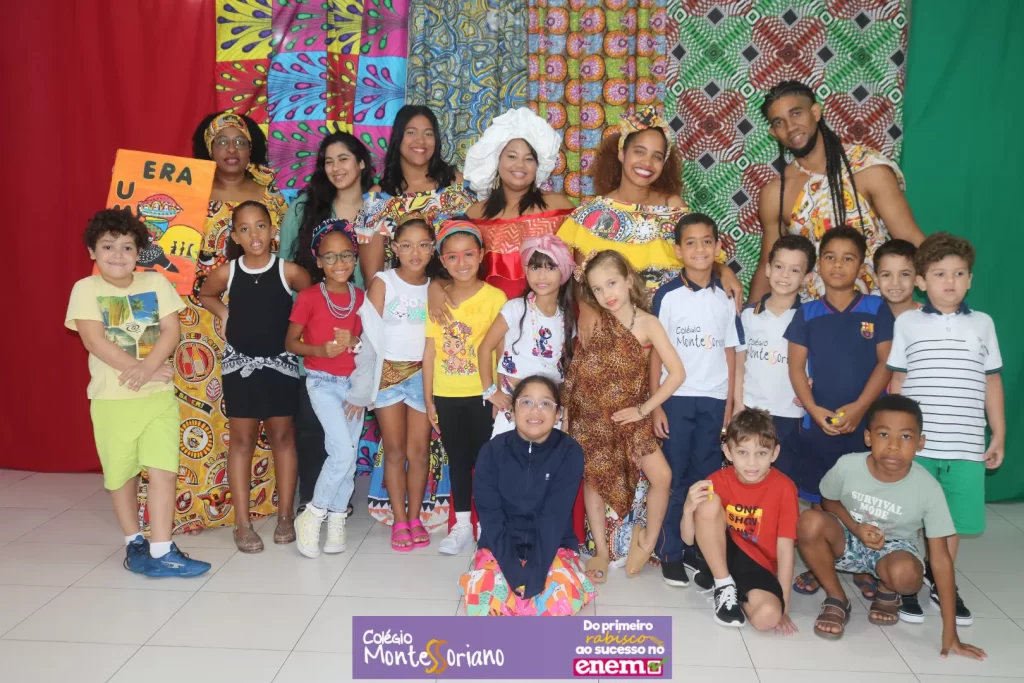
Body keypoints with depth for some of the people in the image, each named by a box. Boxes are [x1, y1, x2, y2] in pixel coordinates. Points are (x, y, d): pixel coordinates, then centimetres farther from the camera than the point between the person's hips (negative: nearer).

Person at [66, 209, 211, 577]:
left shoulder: (156, 283, 3)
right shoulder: (86, 288, -3)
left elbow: (171, 331, -4)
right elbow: (94, 341, -13)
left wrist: (147, 368, -20)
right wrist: (143, 370, -20)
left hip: (158, 396, 1)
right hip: (111, 400, -1)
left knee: (163, 472, -3)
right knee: (122, 476, 11)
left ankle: (161, 551, 2)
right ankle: (134, 542, 29)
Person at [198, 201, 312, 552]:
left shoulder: (289, 270, -10)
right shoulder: (227, 272, -5)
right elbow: (204, 295, 16)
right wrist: (224, 313, 0)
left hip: (281, 362, -1)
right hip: (240, 363, 1)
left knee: (283, 436, 9)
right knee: (242, 440, 6)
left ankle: (286, 516, 20)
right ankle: (243, 523, 12)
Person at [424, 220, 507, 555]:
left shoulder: (495, 297, -7)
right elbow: (430, 350, 3)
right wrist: (428, 398, 2)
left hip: (482, 394, -3)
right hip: (446, 396, 3)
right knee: (458, 459, 14)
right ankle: (462, 525, 25)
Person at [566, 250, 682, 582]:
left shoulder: (648, 324, -11)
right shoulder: (593, 318, -6)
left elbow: (677, 373, -12)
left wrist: (644, 409, -12)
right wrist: (579, 277, -13)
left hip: (628, 415, -1)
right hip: (591, 413, 1)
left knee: (661, 476, -9)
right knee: (594, 479, 9)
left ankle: (647, 542, 14)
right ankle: (602, 551, 25)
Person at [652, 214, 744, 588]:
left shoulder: (727, 298, 5)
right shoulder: (667, 295, -3)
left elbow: (731, 353, 7)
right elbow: (656, 352, -3)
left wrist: (730, 405, 3)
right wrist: (655, 405, -6)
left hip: (714, 401, 3)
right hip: (676, 399, -2)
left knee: (707, 479, 8)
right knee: (674, 479, 4)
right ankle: (670, 552, 14)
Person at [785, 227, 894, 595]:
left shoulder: (876, 309, 0)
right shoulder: (807, 313, 3)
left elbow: (886, 363, -3)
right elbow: (796, 367, 2)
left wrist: (859, 407, -13)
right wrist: (814, 409, -11)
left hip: (867, 419, -1)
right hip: (819, 420, 1)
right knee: (819, 497, 7)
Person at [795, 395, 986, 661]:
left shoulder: (928, 489, -24)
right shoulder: (847, 466, -22)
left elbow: (940, 558, -20)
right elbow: (828, 501, 2)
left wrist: (950, 633, -20)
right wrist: (856, 528, -21)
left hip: (894, 547, -1)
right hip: (849, 539, 1)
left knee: (905, 574, -37)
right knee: (810, 522, -32)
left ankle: (887, 592, 5)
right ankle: (836, 600, -7)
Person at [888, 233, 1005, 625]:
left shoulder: (982, 324, 7)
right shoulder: (907, 323, 2)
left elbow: (992, 383, 11)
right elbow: (897, 381, 5)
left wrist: (999, 435, 9)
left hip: (966, 444, 2)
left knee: (952, 520, 9)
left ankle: (942, 585, 28)